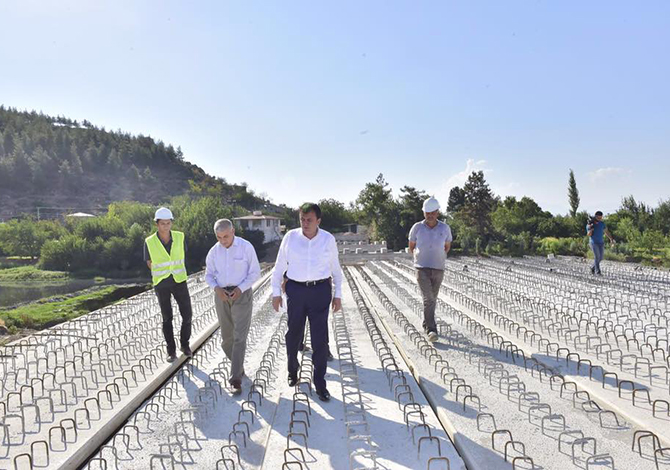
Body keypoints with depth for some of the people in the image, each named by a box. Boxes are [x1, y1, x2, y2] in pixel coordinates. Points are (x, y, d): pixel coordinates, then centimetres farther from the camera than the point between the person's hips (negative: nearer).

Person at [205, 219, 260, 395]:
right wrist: (217, 288, -12)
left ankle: (236, 379, -8)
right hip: (222, 295, 4)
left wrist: (240, 288, -19)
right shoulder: (214, 251, 1)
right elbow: (209, 275, 9)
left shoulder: (246, 247, -11)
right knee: (227, 338, 10)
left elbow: (255, 272, -6)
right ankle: (238, 365, 35)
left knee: (239, 337, -11)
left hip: (242, 294, -4)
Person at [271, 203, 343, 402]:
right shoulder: (290, 237, -2)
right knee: (294, 334, 12)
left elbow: (336, 269, 8)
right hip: (295, 290, 1)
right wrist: (276, 292, 3)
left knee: (320, 338, 0)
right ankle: (293, 370, 39)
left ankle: (319, 382, 12)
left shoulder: (328, 239, -1)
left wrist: (337, 295, 6)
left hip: (321, 290, 0)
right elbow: (279, 266, 4)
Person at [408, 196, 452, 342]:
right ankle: (431, 331, -17)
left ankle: (426, 324, 36)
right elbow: (411, 247, 12)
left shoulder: (445, 228, -2)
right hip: (422, 269, -2)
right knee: (428, 299, -15)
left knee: (432, 299, 15)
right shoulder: (417, 227, -5)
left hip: (438, 270, 2)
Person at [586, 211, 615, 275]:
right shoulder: (590, 224, -11)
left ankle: (593, 267, 26)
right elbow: (589, 235, -15)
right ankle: (598, 271, -7)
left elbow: (606, 231, 11)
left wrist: (611, 239, 2)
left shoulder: (602, 223, 3)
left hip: (601, 242, 5)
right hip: (593, 242, -5)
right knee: (597, 256, -13)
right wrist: (591, 229, -32)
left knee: (601, 257, 5)